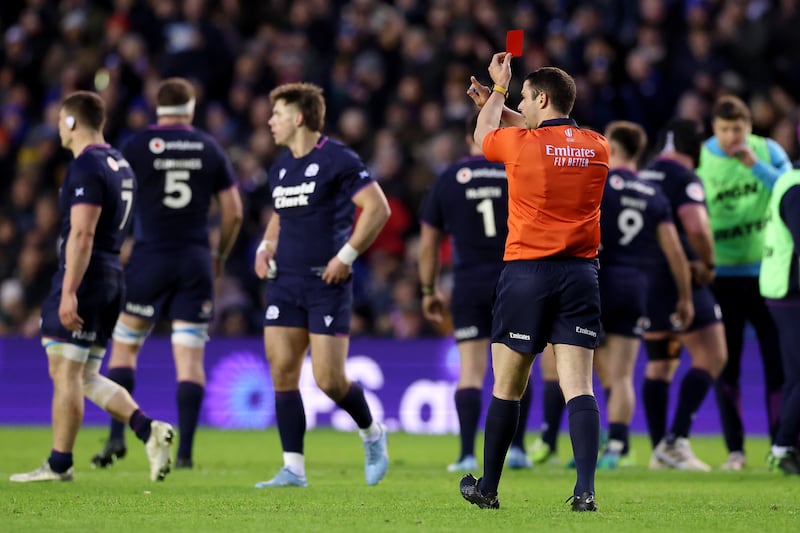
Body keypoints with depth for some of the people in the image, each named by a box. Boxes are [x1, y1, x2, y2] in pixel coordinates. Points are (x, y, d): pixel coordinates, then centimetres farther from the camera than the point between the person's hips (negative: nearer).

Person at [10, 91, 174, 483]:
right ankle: (148, 430, -3)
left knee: (66, 374, -3)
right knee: (85, 378, 13)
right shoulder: (119, 164, 16)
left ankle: (59, 464, 1)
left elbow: (82, 234, -21)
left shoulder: (86, 167, -14)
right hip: (112, 278, 9)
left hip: (83, 277, -9)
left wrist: (69, 292, -24)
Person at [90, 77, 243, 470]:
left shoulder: (136, 146, -2)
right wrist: (221, 256, 20)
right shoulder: (209, 148, 5)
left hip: (150, 258, -1)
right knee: (190, 357, 2)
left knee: (124, 345, 11)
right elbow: (233, 211, 6)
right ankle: (185, 451, -4)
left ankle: (117, 437, 1)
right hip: (195, 261, 1)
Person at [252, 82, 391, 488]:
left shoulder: (337, 159, -9)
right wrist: (265, 247, 11)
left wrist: (346, 256, -16)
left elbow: (378, 208, -13)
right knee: (282, 374, -1)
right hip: (285, 282, 7)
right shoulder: (280, 168, 14)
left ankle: (372, 434, 20)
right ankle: (293, 469, 2)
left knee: (329, 380, -9)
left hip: (327, 283, -7)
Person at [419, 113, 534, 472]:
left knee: (471, 370, 1)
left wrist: (429, 290, 16)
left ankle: (467, 453, -8)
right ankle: (516, 448, 12)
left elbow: (428, 243, 7)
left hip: (469, 285, 0)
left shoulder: (447, 180, 3)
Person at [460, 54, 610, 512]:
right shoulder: (598, 148, 5)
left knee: (507, 388, 8)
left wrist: (499, 90, 30)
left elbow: (483, 136, 15)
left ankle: (487, 488, 19)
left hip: (527, 273, -3)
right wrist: (496, 103, 31)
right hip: (581, 273, 3)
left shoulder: (520, 144, -9)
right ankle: (586, 489, -16)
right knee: (579, 387, -2)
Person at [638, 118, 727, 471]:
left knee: (659, 363, 15)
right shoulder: (684, 179, -11)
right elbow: (697, 227, -25)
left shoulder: (641, 178, 14)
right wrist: (708, 264, -7)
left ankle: (660, 450, 14)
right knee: (711, 357, -5)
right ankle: (677, 439, -15)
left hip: (644, 280, 8)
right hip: (679, 280, -8)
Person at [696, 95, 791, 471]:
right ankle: (735, 449, 8)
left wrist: (756, 166, -22)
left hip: (767, 270, 0)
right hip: (721, 274, 0)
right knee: (725, 365, 0)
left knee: (778, 361, -1)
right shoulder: (699, 159, -4)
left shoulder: (768, 151, -1)